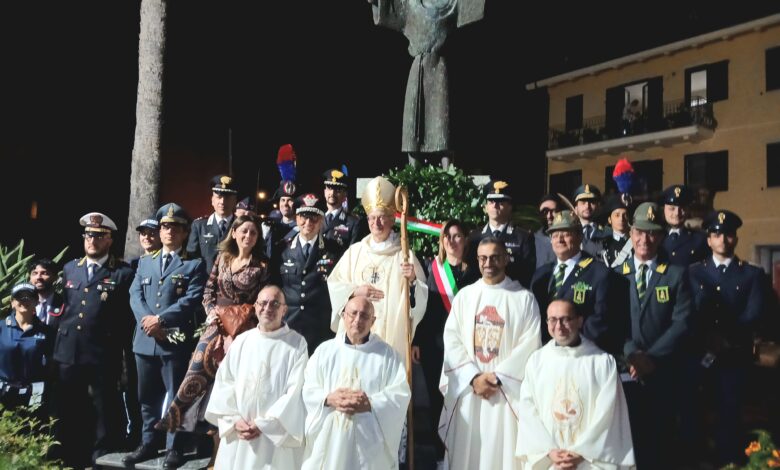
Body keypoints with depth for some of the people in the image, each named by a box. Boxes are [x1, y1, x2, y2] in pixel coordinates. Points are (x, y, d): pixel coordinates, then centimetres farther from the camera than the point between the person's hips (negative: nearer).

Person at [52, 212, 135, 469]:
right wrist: (64, 332, 13)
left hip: (104, 355, -5)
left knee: (105, 414, 4)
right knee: (69, 413, 13)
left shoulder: (123, 273, -3)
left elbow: (129, 316, -5)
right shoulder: (70, 269, 14)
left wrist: (116, 345, -8)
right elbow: (66, 306, 21)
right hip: (68, 352, 5)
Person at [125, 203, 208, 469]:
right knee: (148, 397, 14)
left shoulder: (195, 264, 2)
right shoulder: (145, 262, 17)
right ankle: (149, 444, 26)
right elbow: (135, 296, 7)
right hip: (145, 340, 5)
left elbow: (193, 300, -10)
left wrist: (161, 319, -17)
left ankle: (174, 448, 10)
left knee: (176, 397, 1)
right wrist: (147, 320, -11)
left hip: (176, 341, -5)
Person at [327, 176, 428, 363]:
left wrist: (413, 281, -23)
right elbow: (334, 284, 8)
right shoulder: (354, 252, 9)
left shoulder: (404, 255, -1)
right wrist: (355, 291, -8)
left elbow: (421, 297, -4)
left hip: (391, 334, -2)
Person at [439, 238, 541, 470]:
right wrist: (473, 377, -9)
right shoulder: (464, 295, 8)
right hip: (467, 389, 2)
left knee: (503, 451, 1)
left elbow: (529, 345, -6)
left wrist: (498, 377, -11)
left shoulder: (524, 298, 0)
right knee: (466, 451, 7)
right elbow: (452, 340, 2)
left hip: (507, 391, -2)